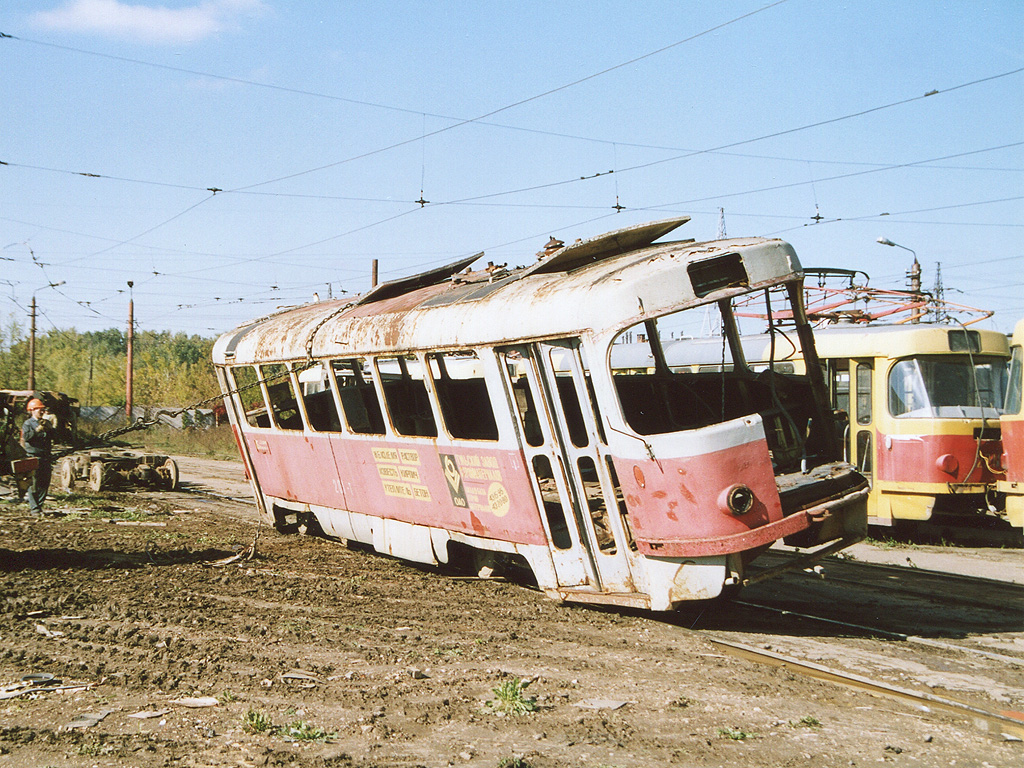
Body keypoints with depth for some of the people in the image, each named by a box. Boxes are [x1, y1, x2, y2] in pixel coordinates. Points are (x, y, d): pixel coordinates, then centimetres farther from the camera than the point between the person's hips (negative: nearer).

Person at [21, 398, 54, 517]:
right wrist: (38, 429, -23)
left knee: (45, 484, 6)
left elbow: (54, 437, 8)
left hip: (46, 457, 6)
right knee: (34, 484, -6)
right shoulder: (28, 423, -1)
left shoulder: (46, 423, 16)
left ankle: (38, 505, 17)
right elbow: (26, 436, -18)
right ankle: (34, 509, -1)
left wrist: (49, 428, -8)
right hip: (33, 457, -6)